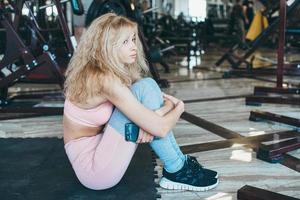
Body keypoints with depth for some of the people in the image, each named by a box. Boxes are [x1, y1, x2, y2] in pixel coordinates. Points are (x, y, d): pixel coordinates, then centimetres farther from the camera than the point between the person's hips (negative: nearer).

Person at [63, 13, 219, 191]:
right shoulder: (105, 79, -25)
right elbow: (160, 128, -25)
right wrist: (179, 107, -5)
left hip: (97, 146, 9)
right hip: (92, 169, -9)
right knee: (144, 88, -20)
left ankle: (179, 163, 2)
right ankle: (177, 171, -8)